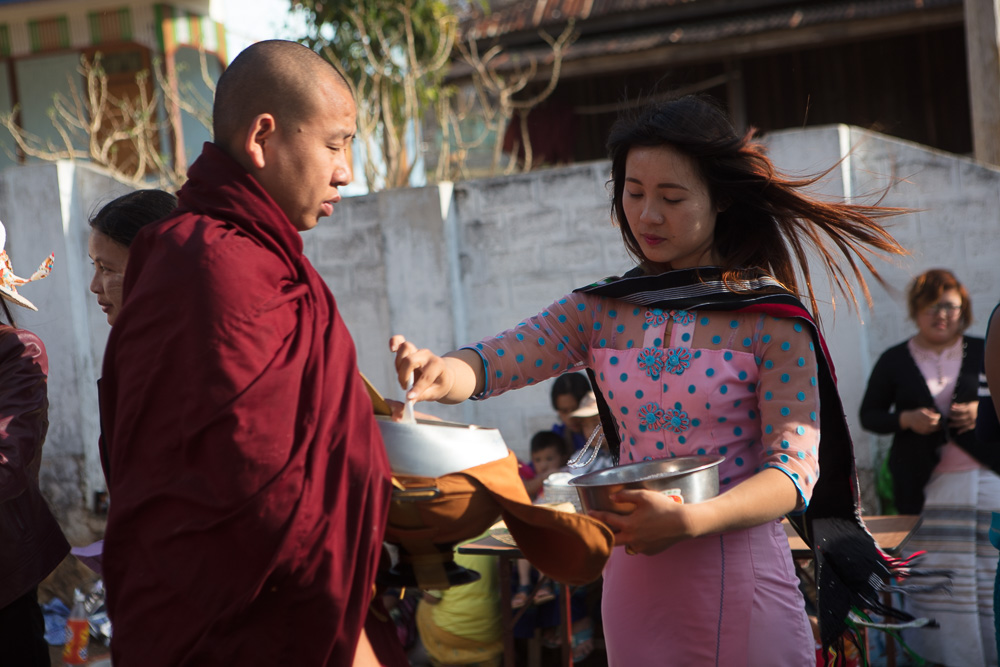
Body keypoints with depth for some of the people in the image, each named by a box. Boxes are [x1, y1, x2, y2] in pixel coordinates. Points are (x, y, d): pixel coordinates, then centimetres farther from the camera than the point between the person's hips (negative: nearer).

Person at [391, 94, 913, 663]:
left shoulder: (770, 319, -7)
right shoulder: (600, 312, 4)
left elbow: (795, 467, -12)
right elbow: (490, 363, -7)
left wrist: (688, 521, -27)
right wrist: (441, 373, -31)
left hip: (739, 576, -3)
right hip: (633, 578, 3)